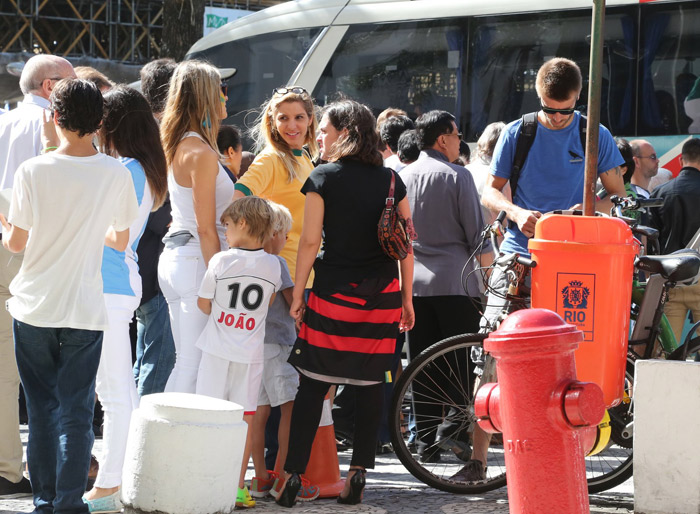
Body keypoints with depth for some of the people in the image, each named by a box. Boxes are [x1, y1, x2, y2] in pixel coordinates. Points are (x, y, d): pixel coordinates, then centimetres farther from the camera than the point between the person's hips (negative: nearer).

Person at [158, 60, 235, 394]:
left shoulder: (178, 146, 12)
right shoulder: (201, 154, -15)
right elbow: (207, 229, -16)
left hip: (175, 257, 10)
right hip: (196, 262, -10)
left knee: (185, 363, 14)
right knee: (192, 366, -7)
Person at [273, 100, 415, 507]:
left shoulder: (324, 178, -2)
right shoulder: (391, 180, 8)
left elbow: (310, 241, -5)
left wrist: (297, 294, 1)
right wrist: (407, 299, 14)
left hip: (335, 291, -3)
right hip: (383, 295, 3)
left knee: (314, 384, 0)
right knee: (372, 384, 6)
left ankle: (293, 475, -2)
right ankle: (359, 472, 4)